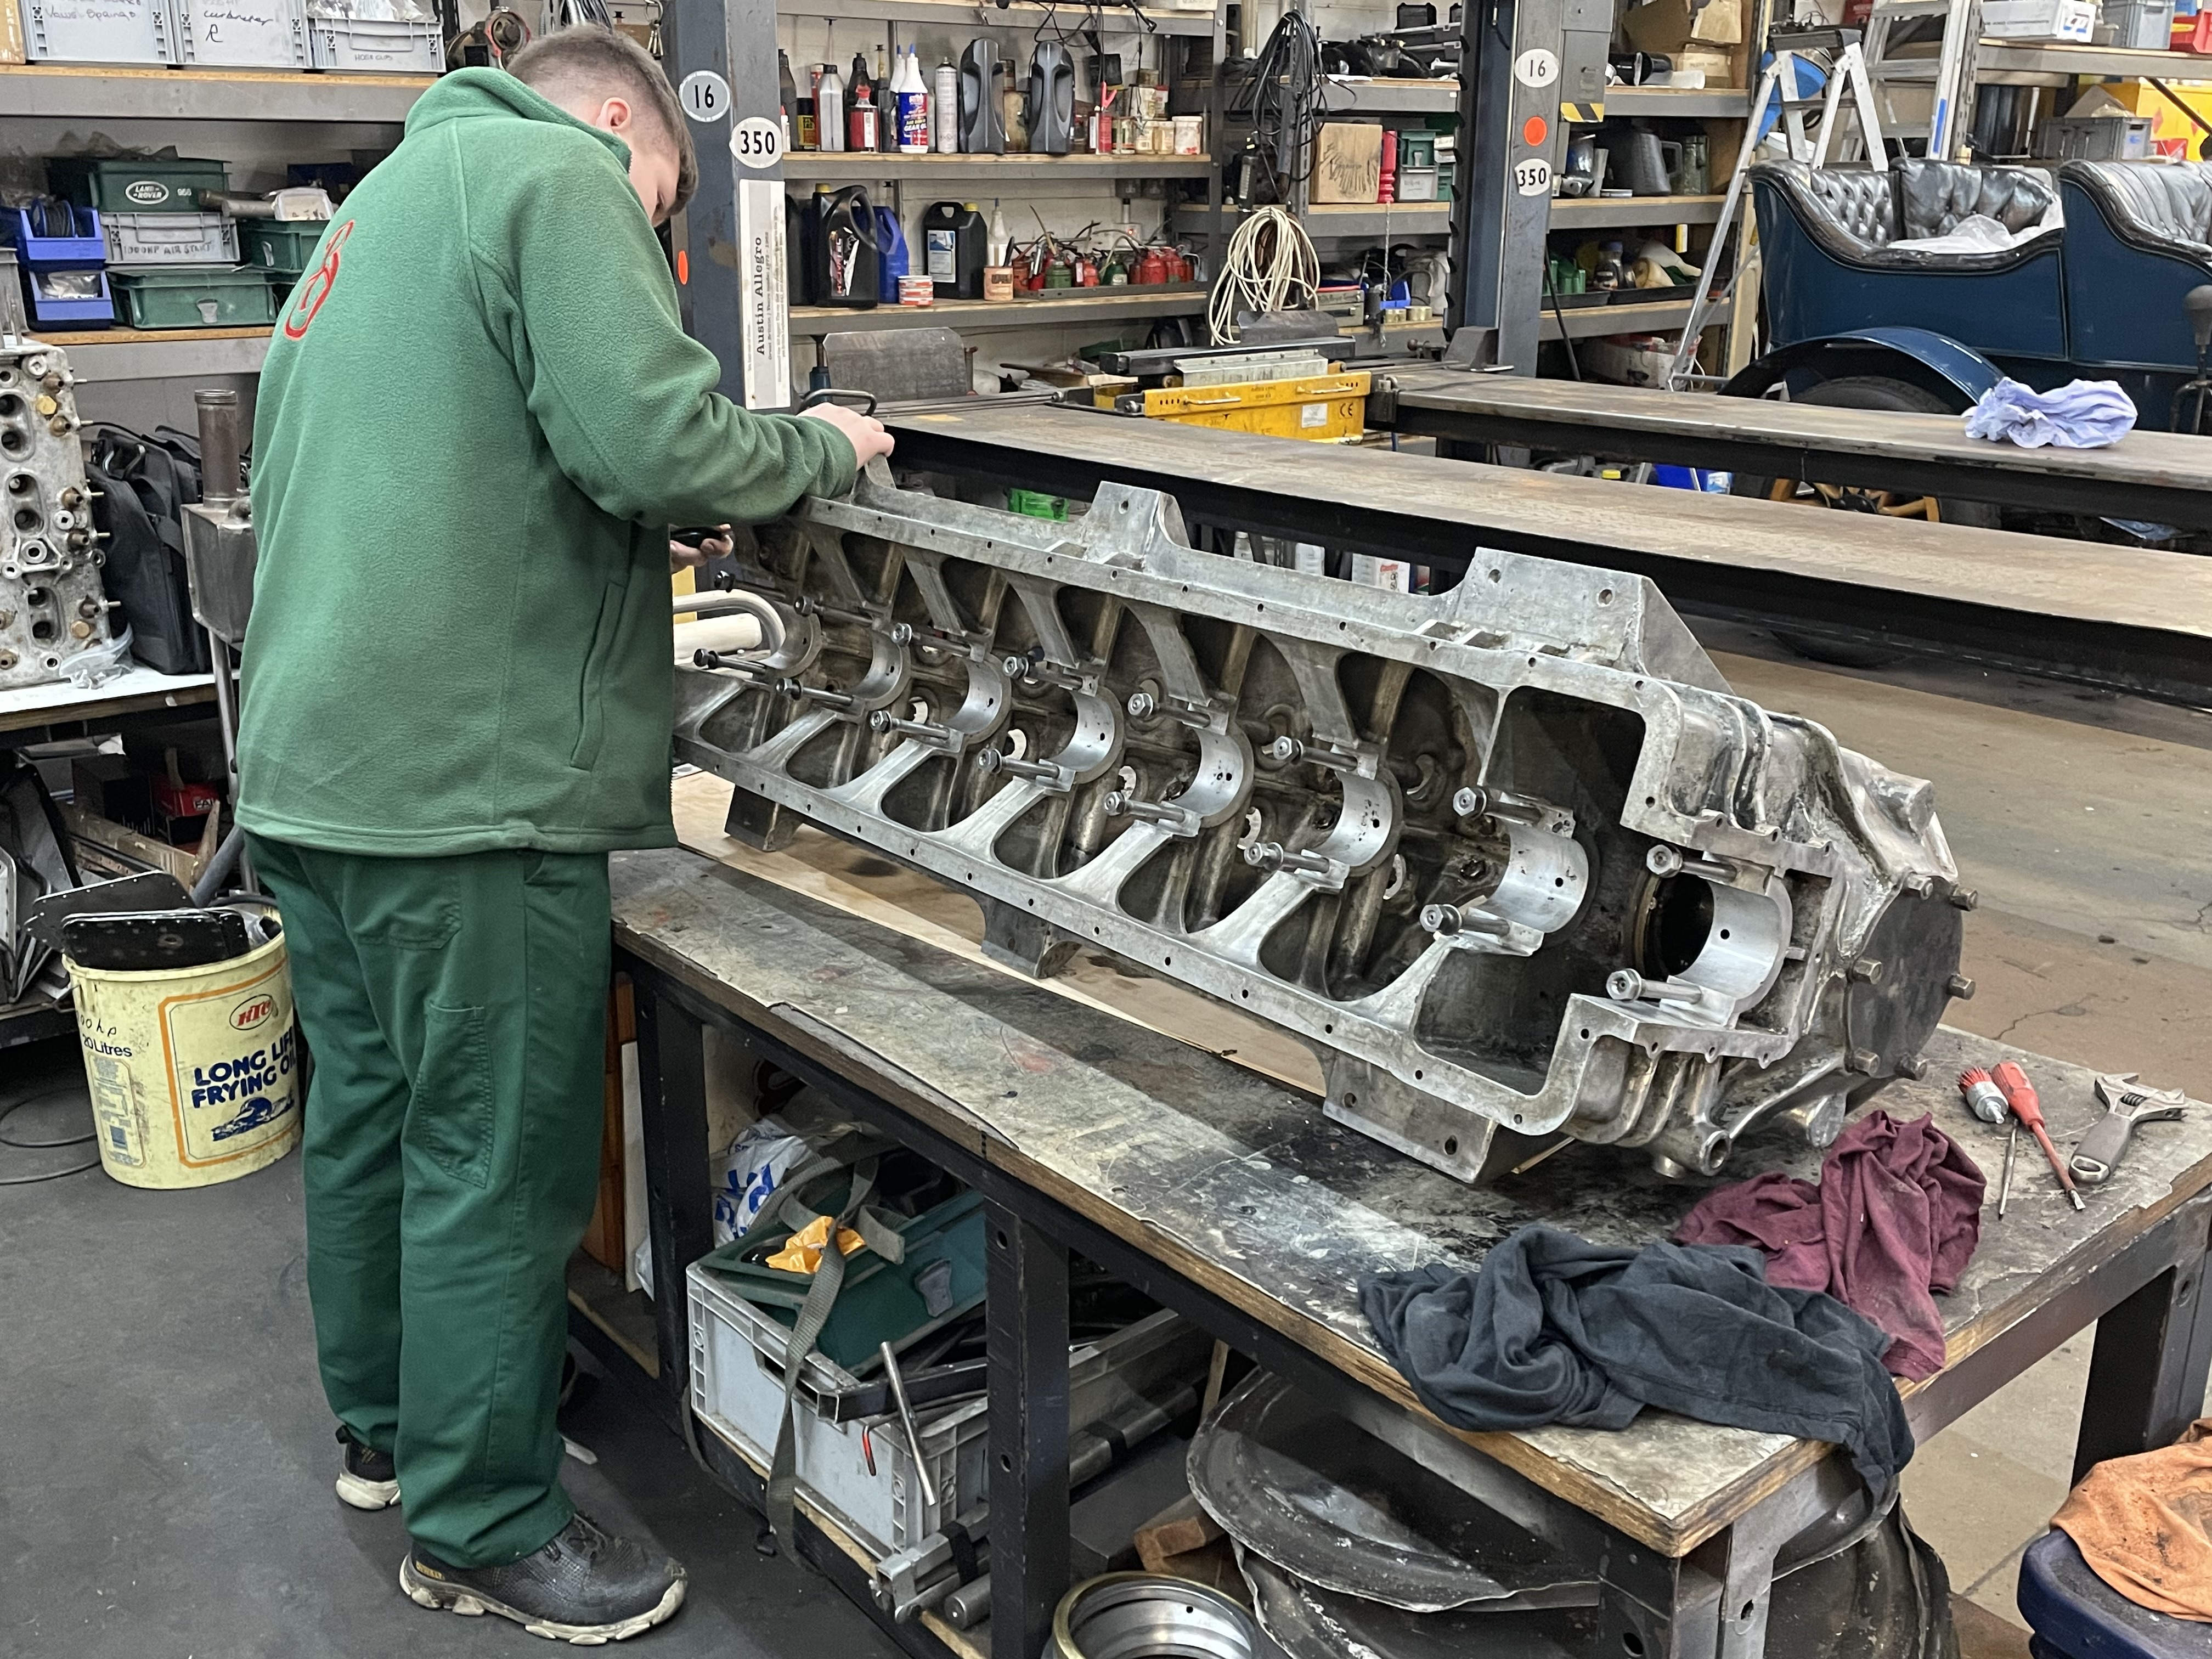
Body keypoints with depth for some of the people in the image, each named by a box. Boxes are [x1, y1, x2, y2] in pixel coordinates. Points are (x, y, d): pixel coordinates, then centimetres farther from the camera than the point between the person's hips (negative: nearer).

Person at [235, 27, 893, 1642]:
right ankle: (483, 1527, 16)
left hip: (307, 765, 10)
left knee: (369, 1112, 21)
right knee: (497, 1162, 1)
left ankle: (386, 1426, 38)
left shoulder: (381, 202, 24)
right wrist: (820, 448, -4)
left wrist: (637, 540, 26)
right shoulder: (558, 176, -7)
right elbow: (653, 442, -21)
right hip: (465, 782, -10)